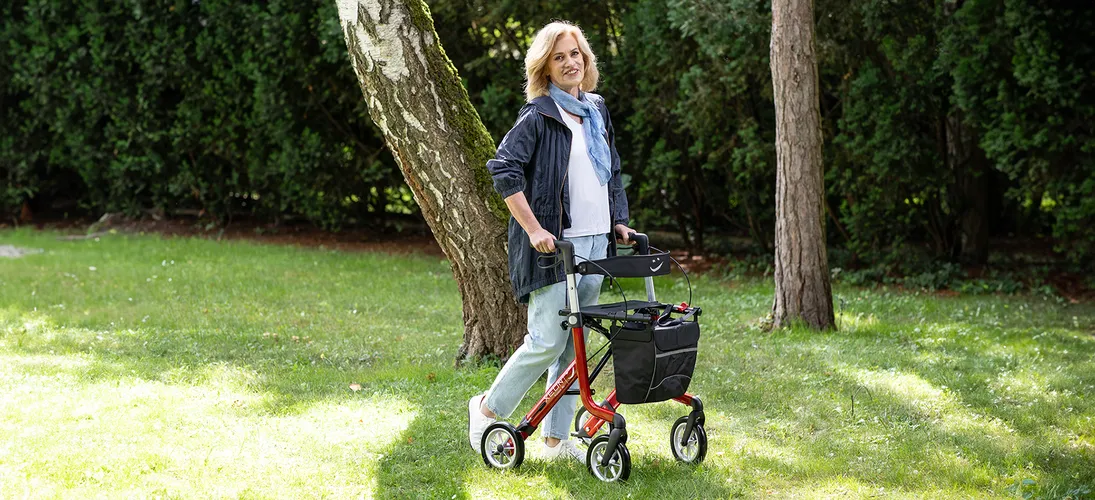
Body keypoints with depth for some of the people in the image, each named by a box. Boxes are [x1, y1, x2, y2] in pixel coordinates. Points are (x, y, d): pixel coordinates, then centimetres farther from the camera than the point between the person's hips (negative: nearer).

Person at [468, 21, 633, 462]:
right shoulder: (539, 115, -7)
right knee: (547, 341, -10)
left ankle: (557, 438, 14)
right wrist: (533, 228, -19)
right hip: (554, 244, -7)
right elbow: (503, 168, -14)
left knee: (575, 344, 8)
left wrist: (619, 221, 15)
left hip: (595, 243, 7)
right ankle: (488, 408, 10)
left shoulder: (597, 111, 15)